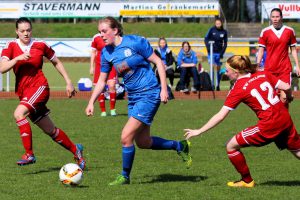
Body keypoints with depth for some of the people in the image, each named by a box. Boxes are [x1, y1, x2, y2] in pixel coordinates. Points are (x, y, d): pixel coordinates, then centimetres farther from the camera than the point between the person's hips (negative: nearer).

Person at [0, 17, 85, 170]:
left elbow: (57, 63, 14)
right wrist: (18, 58, -22)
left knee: (19, 113, -29)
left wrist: (68, 82, 12)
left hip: (39, 87, -4)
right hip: (23, 92, 4)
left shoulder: (40, 45, 1)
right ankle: (75, 150, 30)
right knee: (50, 131, 10)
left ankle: (29, 154, -25)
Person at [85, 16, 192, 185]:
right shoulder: (107, 53, 4)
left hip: (149, 95, -7)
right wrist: (91, 102, 3)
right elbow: (101, 81, 12)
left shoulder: (135, 42, -14)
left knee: (126, 137, -13)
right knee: (143, 143, 11)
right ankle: (180, 146, 32)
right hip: (133, 98, 7)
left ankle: (125, 177, 4)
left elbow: (158, 62, -9)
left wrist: (164, 89, -14)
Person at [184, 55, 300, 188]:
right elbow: (286, 87, 7)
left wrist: (199, 131, -3)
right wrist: (289, 97, 31)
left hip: (269, 125, -7)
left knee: (231, 146, 5)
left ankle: (247, 181, 17)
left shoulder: (238, 89, -7)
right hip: (285, 118, 7)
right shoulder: (263, 75, 8)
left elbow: (220, 116, -8)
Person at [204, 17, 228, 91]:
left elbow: (225, 43, 6)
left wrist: (222, 53, -4)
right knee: (212, 67, -13)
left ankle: (218, 85, 17)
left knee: (219, 69, 8)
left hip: (219, 52, 2)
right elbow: (206, 38, 0)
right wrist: (208, 48, -12)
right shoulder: (212, 30, -3)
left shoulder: (224, 32, 2)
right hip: (211, 52, -2)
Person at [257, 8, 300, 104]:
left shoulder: (289, 31, 4)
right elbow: (261, 51, 3)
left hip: (285, 69, 0)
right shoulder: (265, 32, 0)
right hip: (269, 69, 0)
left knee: (284, 96, -6)